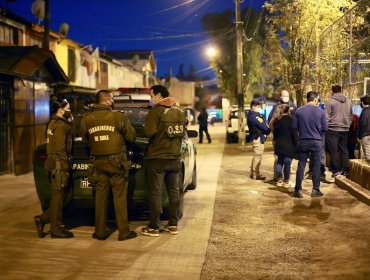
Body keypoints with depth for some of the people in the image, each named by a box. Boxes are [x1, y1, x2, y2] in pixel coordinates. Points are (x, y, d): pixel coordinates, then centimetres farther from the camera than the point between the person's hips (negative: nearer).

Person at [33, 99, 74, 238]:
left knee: (58, 196, 16)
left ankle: (42, 219, 15)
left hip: (53, 163, 10)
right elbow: (61, 149, -19)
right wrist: (65, 168, -18)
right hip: (59, 164, -10)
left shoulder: (54, 123, 17)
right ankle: (56, 230, 6)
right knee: (58, 196, -2)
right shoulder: (60, 125, -14)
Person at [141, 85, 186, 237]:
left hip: (157, 159, -6)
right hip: (175, 158, 6)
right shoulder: (179, 111, 9)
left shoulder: (156, 111, -12)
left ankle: (154, 227, 6)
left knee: (155, 193, 1)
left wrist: (146, 128, -1)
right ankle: (173, 224, 18)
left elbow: (149, 132, -22)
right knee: (173, 191, 12)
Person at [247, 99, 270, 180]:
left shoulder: (257, 115, 17)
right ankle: (256, 174, -2)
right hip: (257, 138, -10)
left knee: (257, 156, 17)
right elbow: (261, 125, -17)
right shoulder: (253, 116, -15)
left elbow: (263, 124, 10)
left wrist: (265, 132, -5)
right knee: (258, 156, -6)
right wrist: (268, 131, -2)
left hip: (260, 138, 10)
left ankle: (253, 173, 25)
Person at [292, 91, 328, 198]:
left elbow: (294, 126, -1)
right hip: (316, 141, -1)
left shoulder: (299, 111, -5)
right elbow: (325, 128, -2)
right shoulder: (320, 112, -7)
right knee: (316, 166, 8)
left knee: (301, 165, 6)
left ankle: (298, 190, 7)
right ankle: (315, 190, 11)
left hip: (303, 141, 1)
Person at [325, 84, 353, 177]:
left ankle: (336, 170, 0)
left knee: (333, 150, 0)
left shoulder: (330, 101, -8)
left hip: (333, 129, -5)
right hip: (345, 129, 5)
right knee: (344, 149, 12)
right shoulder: (348, 101, 9)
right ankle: (345, 170, 13)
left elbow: (327, 116, -9)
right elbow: (350, 116, 16)